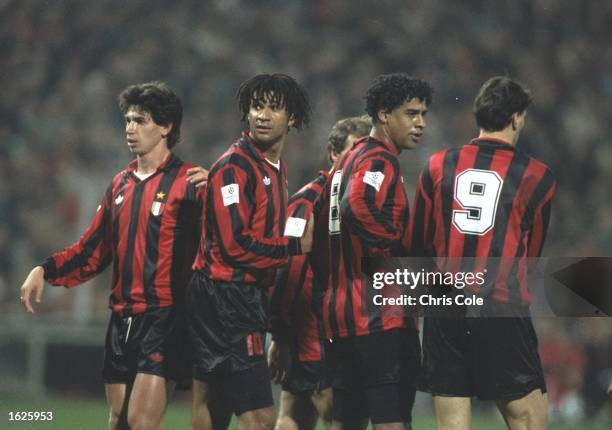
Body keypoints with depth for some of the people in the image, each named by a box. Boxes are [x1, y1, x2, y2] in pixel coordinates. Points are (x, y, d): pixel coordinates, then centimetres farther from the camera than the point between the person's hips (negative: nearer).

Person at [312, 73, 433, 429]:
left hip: (340, 315, 10)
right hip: (381, 317, -10)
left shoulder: (349, 161, 20)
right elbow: (358, 209, -30)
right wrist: (399, 258, -20)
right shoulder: (380, 161, -10)